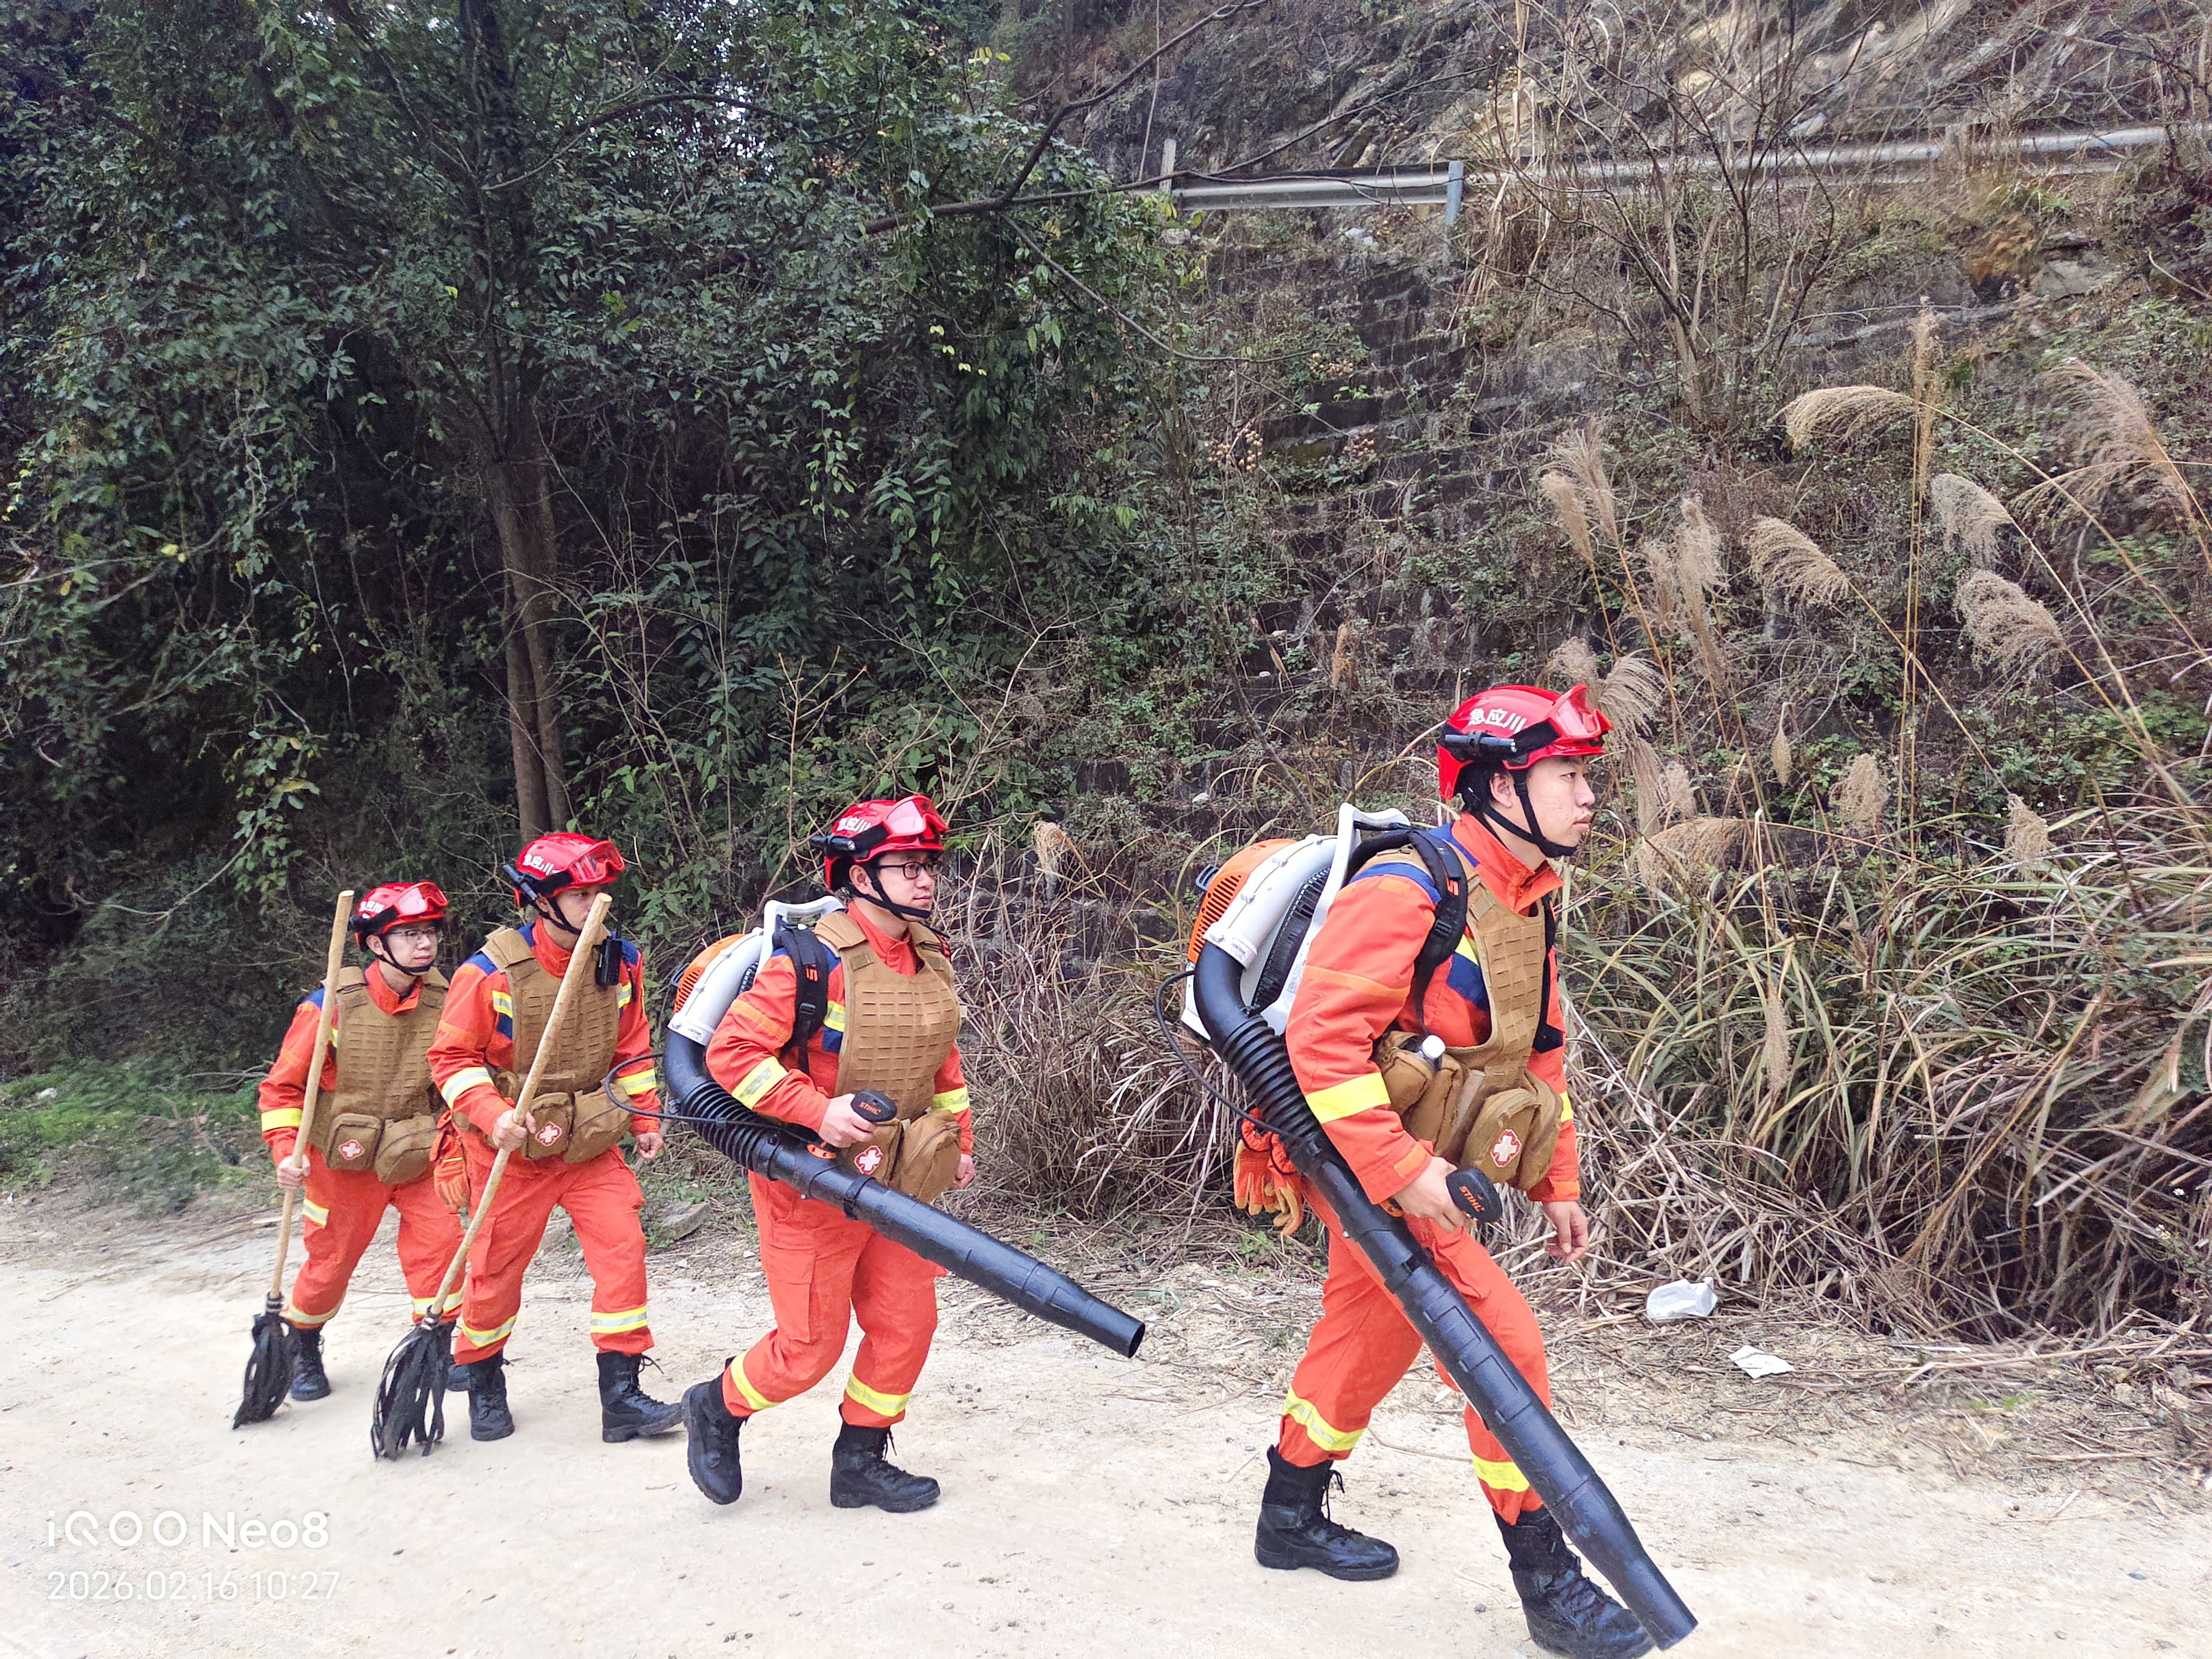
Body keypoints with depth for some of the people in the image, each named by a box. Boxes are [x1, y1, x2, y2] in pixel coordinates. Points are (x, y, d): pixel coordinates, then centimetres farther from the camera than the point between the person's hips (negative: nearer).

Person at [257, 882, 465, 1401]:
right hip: (344, 1162, -2)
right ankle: (303, 1348, 38)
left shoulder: (443, 1002, -7)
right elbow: (283, 1085, -8)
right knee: (330, 1261, 10)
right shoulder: (332, 1004, -17)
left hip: (418, 1158, 2)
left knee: (441, 1243, -10)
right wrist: (287, 1151, -18)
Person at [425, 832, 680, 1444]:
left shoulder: (619, 963, -3)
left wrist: (645, 1119, 7)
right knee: (497, 1267, 9)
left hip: (593, 1142, 3)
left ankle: (621, 1395, 2)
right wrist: (492, 1115, -24)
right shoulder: (492, 972, -17)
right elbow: (453, 1056, -11)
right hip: (514, 1147, -3)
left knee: (623, 1249, -8)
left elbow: (631, 1048, 9)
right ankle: (481, 1383, 34)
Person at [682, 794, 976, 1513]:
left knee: (907, 1320, 8)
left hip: (893, 1181, 7)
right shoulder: (812, 963, -22)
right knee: (811, 1346, 2)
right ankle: (716, 1408, 31)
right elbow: (730, 1053, -22)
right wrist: (819, 1110, -29)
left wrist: (958, 1137, 16)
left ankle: (860, 1462, 27)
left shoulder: (930, 958, 3)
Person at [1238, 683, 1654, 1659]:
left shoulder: (1529, 908, 10)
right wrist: (1399, 1169, -27)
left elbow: (1540, 1054, 18)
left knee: (1363, 1346, 21)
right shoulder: (1408, 891, -21)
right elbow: (1322, 1038, -26)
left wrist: (1558, 1183, 16)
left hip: (1424, 1174, 9)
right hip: (1369, 1168, -9)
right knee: (1508, 1348, -8)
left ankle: (1291, 1519, 40)